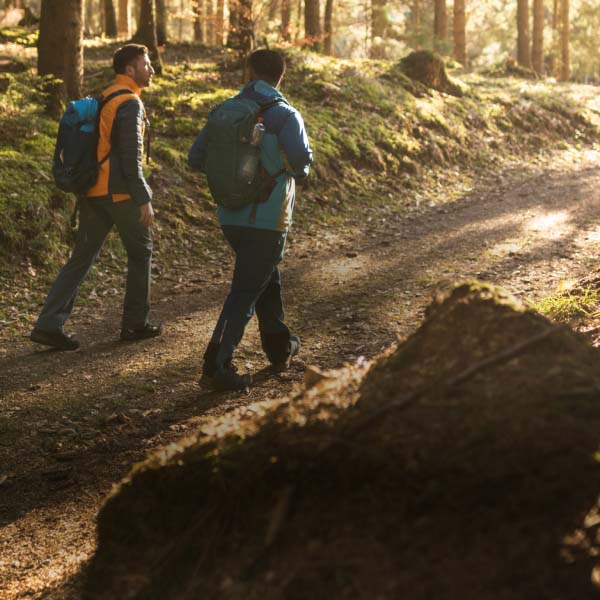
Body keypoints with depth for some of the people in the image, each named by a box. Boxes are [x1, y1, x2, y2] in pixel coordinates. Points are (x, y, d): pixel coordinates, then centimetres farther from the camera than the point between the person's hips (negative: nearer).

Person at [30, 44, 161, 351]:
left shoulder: (103, 98, 15)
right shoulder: (130, 103, -12)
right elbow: (131, 156, -19)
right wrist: (143, 200, -18)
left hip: (92, 192, 8)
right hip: (119, 193, -8)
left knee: (81, 258, 7)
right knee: (140, 251, 10)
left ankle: (49, 325, 0)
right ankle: (135, 323, 17)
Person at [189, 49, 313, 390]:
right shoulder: (284, 115, -10)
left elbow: (196, 158, 7)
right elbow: (301, 159, -25)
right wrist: (298, 170, -1)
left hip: (230, 217, 6)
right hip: (268, 219, -6)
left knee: (267, 276, 24)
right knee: (246, 291, -2)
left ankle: (280, 347, 36)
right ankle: (217, 363, -7)